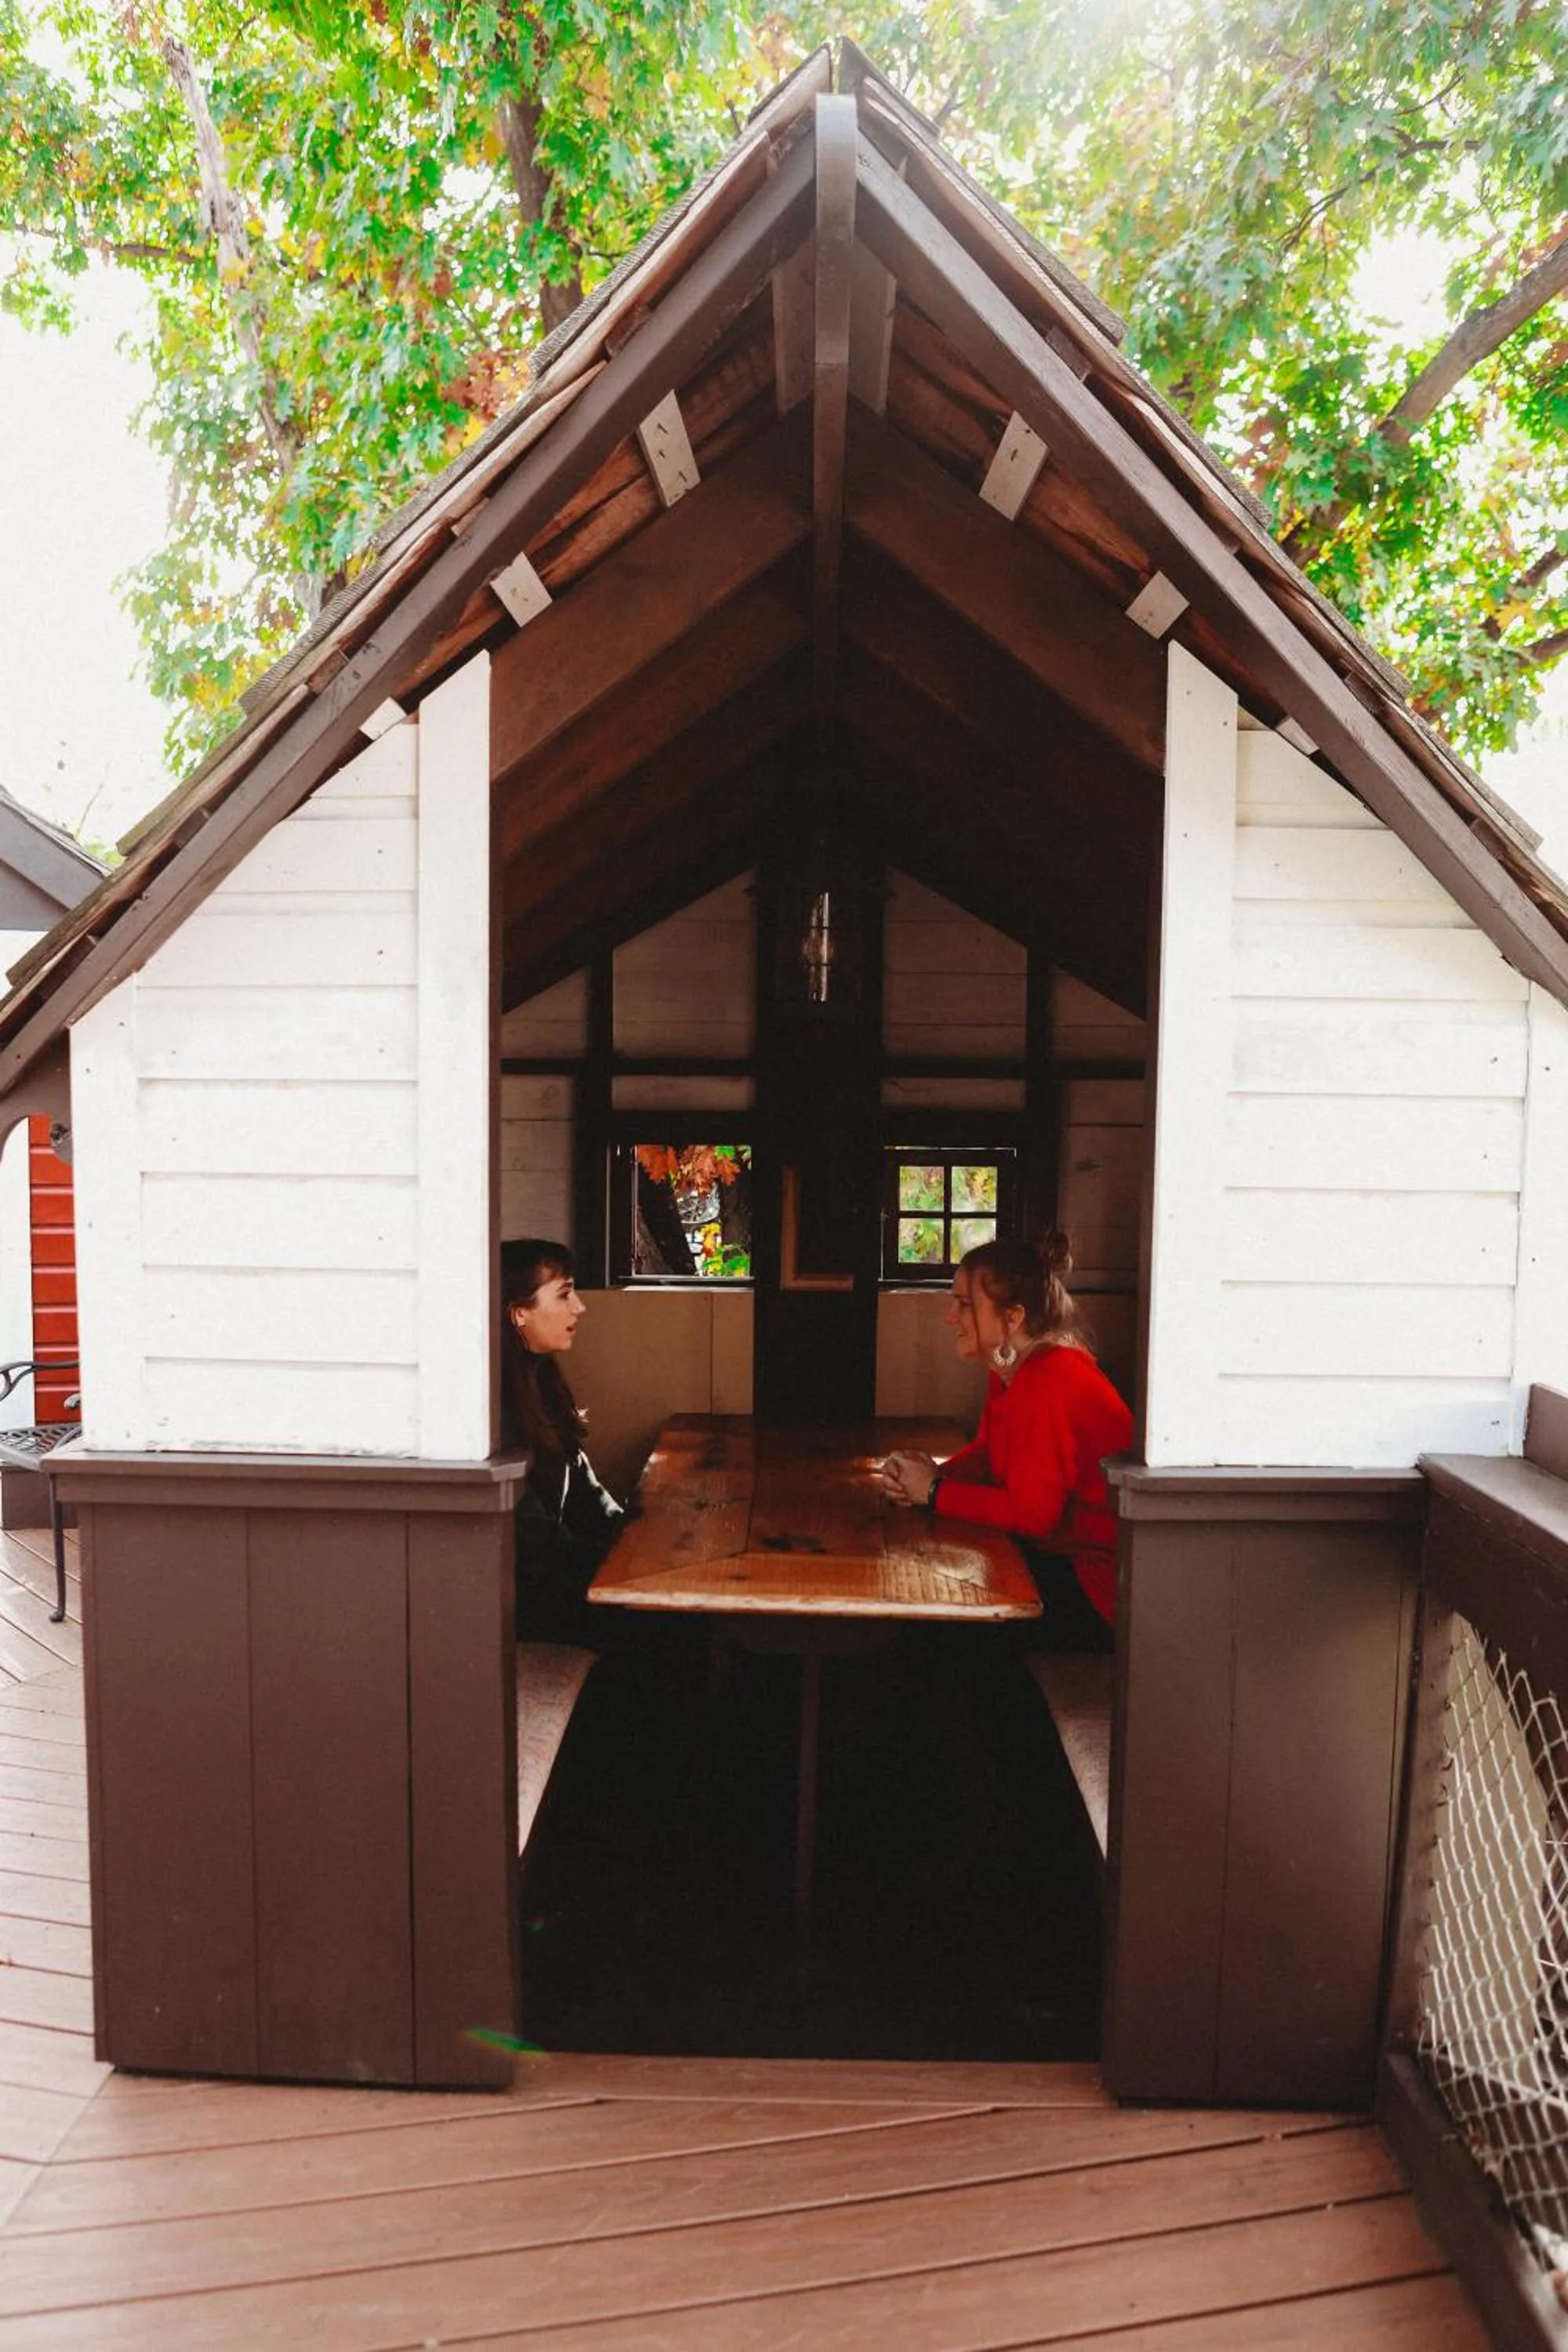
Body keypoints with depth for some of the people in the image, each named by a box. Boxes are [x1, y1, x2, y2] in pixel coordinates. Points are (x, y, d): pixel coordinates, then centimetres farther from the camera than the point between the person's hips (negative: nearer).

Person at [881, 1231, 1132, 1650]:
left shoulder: (1050, 1382, -26)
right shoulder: (1013, 1368, 5)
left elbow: (1032, 1512, -28)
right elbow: (989, 1452, 14)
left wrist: (936, 1492, -17)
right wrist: (934, 1473, -7)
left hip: (1096, 1582, -9)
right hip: (1056, 1555, 9)